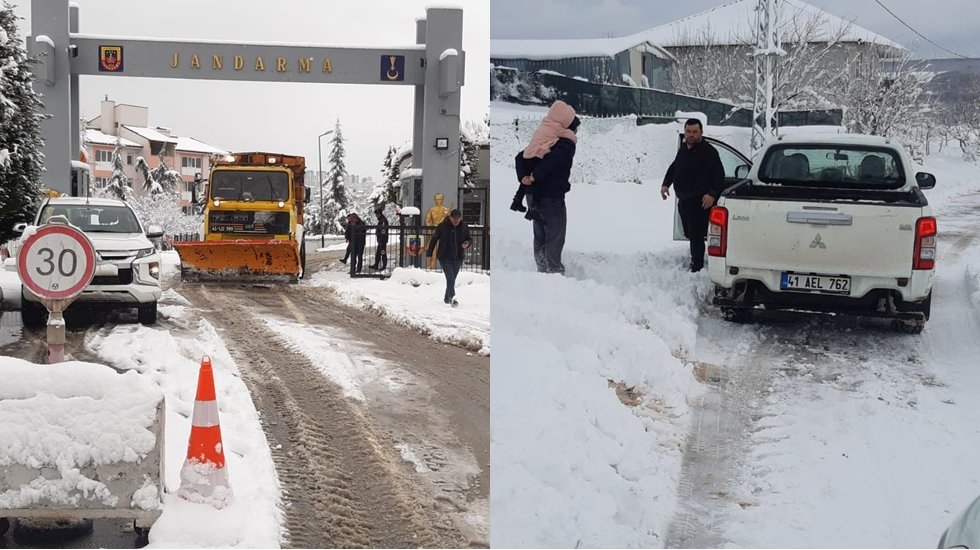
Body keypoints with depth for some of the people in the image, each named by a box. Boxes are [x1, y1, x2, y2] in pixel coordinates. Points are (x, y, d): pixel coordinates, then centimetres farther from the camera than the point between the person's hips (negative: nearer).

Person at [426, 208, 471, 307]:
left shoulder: (464, 228, 0)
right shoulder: (442, 227, -8)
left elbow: (469, 239, 13)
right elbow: (434, 240, -1)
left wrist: (467, 244, -13)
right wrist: (430, 255, -1)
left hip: (458, 259, 4)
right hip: (445, 258, -4)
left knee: (452, 279, 13)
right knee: (450, 279, -16)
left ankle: (447, 298, 29)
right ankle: (452, 298, -24)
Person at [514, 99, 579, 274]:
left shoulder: (541, 140, 11)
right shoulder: (566, 143, -12)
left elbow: (520, 157, 6)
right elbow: (551, 161, -28)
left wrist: (523, 177, -4)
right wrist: (535, 177, -18)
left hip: (534, 194, 7)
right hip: (552, 196, -7)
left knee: (540, 235, 16)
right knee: (555, 236, 0)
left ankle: (542, 269, 22)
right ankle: (554, 271, -2)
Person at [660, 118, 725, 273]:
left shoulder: (708, 151, -11)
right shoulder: (683, 149, 15)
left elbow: (719, 174, -15)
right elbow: (673, 167, 28)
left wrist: (712, 194, -23)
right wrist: (666, 184, 15)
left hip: (699, 202, -8)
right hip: (683, 200, 8)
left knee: (696, 235, -10)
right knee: (689, 234, 15)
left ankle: (697, 267, -7)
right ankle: (695, 260, 28)